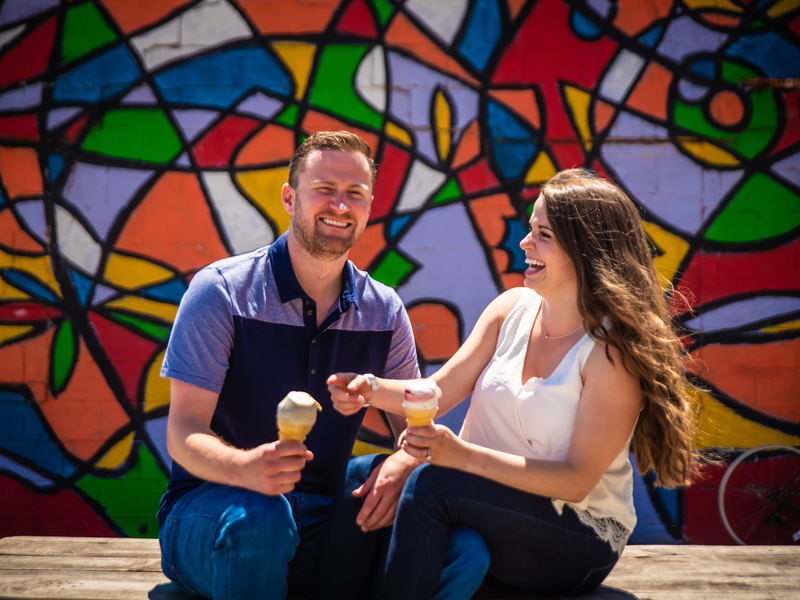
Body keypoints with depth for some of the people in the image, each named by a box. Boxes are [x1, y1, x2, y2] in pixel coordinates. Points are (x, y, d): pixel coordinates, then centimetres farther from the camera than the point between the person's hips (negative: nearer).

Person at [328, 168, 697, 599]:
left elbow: (577, 480, -18)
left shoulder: (613, 353, -16)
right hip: (490, 506, 5)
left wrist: (463, 455, -28)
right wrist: (371, 389, -20)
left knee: (431, 483, -30)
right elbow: (439, 392, 0)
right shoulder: (512, 308, 2)